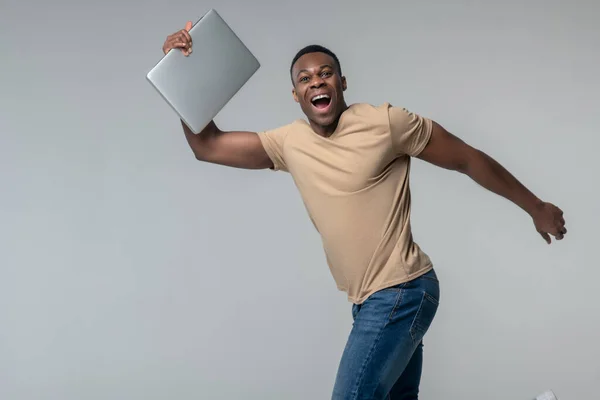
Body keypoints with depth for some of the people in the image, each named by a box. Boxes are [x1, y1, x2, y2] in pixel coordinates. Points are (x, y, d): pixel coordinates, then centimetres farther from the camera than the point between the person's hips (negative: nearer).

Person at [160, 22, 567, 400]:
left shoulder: (386, 122, -12)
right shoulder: (289, 143, 5)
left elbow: (468, 159, -3)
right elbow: (208, 146, 7)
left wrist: (536, 207, 5)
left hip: (401, 293, -7)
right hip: (372, 299, 7)